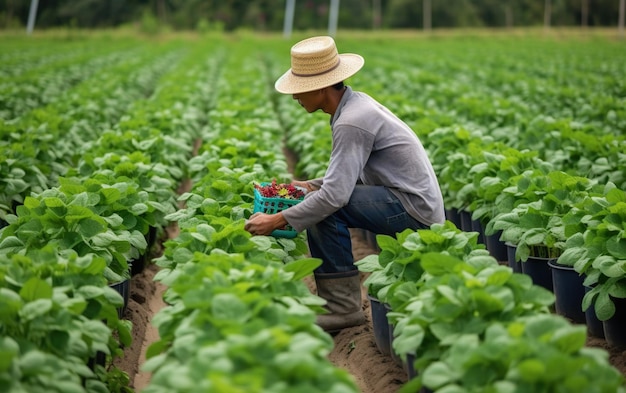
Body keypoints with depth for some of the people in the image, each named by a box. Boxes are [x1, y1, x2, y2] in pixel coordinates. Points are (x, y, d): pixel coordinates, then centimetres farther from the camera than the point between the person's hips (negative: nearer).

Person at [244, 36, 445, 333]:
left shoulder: (352, 122, -22)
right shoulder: (355, 102, 8)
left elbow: (336, 194, -28)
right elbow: (348, 174, 19)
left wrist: (275, 221, -23)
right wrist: (311, 185, 10)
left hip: (413, 208, -10)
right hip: (418, 201, 10)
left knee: (326, 209, -22)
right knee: (317, 201, 9)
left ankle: (343, 306, -14)